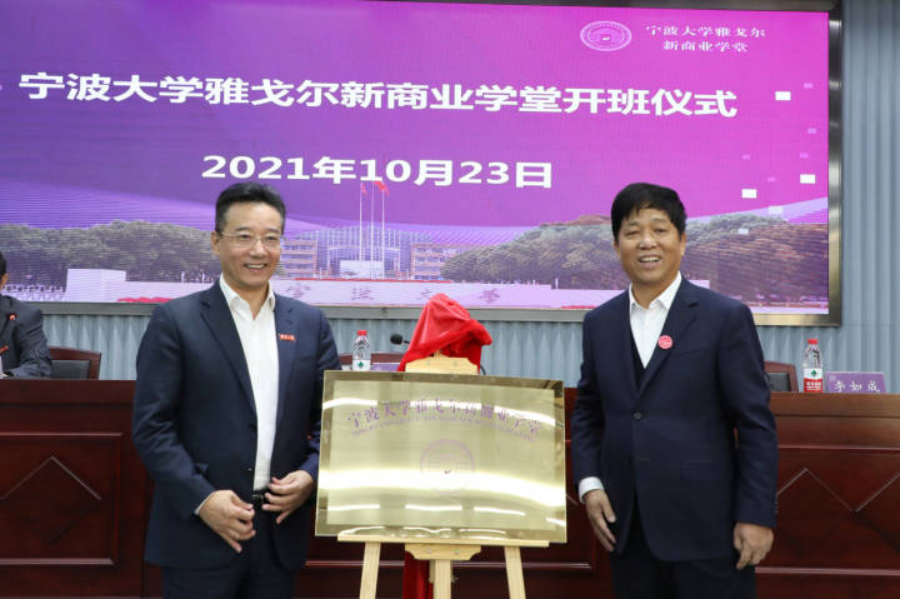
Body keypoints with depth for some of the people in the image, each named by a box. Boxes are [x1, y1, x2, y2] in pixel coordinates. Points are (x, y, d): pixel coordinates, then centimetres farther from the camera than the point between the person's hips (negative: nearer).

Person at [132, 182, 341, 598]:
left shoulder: (310, 324, 7)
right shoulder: (175, 321, -3)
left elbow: (329, 419, 10)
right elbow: (151, 426, -6)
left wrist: (311, 474, -7)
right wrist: (201, 499, -14)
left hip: (281, 529, 3)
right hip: (199, 533, -3)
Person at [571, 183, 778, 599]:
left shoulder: (726, 318, -5)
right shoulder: (599, 322, 7)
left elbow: (756, 423, -6)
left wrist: (757, 515, -9)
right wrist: (588, 483, 2)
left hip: (705, 523, -4)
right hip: (627, 526, 4)